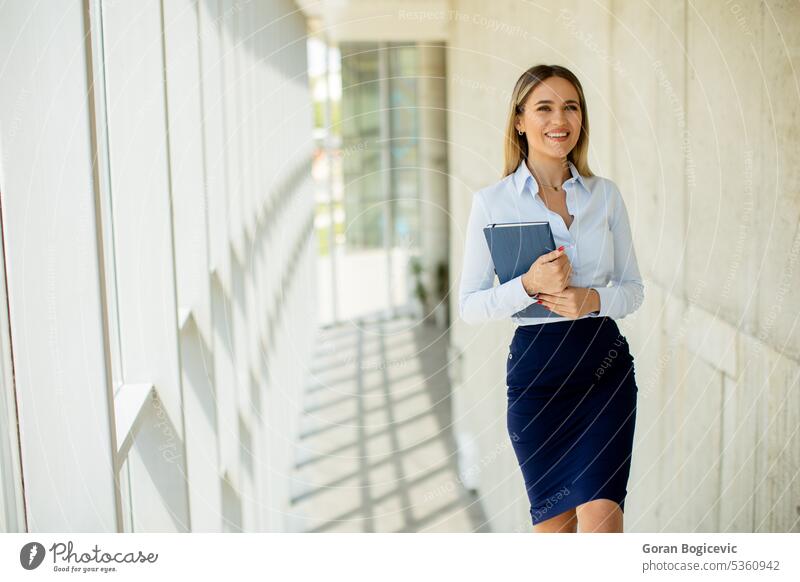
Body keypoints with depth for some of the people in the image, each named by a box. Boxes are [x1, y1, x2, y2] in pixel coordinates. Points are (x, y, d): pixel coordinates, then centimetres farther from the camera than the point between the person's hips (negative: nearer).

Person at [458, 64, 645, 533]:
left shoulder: (606, 195, 5)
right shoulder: (493, 202, -2)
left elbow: (633, 287, 9)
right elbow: (470, 306, -3)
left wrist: (594, 299, -12)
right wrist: (529, 285, -20)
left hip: (606, 362, 1)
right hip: (536, 367, -1)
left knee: (600, 519, -10)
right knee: (554, 525, 10)